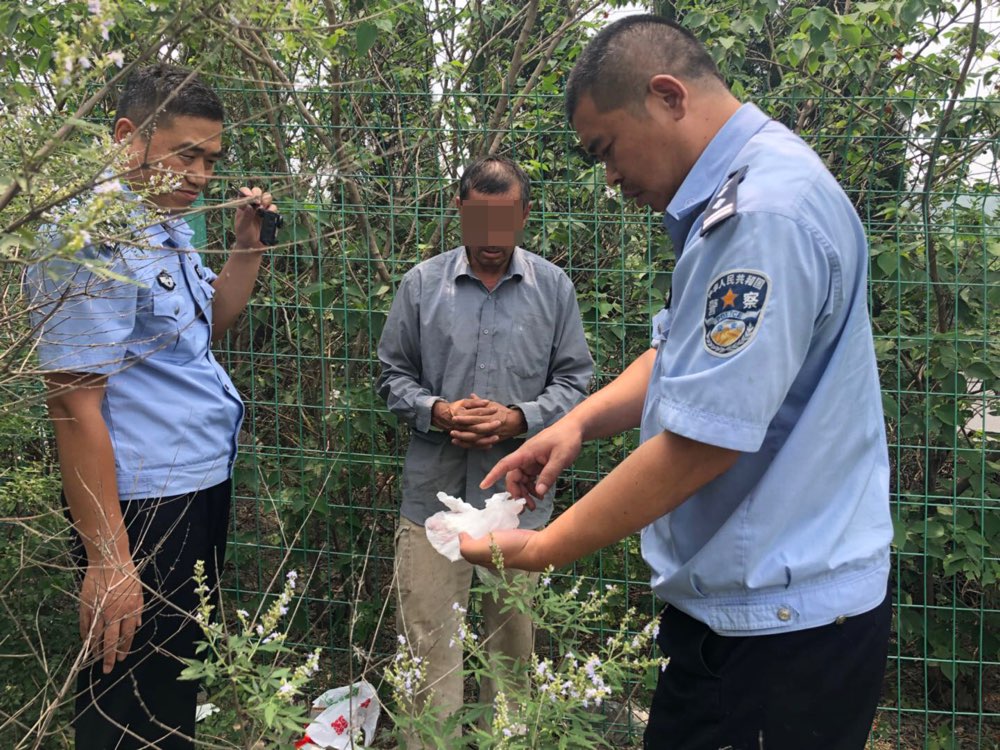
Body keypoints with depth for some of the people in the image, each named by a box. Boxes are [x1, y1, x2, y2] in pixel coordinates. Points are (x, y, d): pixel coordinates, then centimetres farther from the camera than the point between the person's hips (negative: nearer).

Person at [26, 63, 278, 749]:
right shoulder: (93, 238, -19)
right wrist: (108, 559, -23)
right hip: (142, 506, -9)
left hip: (204, 484, 9)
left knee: (185, 674, 22)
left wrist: (247, 246, 8)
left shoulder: (169, 227, 9)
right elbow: (76, 404, -23)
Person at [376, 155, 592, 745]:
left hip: (519, 493, 1)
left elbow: (575, 379, 5)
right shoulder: (422, 284, 2)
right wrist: (437, 411, -12)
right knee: (429, 640, 3)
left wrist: (520, 419, -12)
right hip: (435, 492, 0)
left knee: (514, 637, 14)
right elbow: (394, 375, 7)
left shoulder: (553, 287, 3)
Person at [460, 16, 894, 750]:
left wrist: (539, 551, -15)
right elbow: (682, 356, 17)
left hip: (782, 616, -9)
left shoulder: (764, 212, -24)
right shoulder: (733, 196, 10)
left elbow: (702, 441, -25)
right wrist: (580, 420, -1)